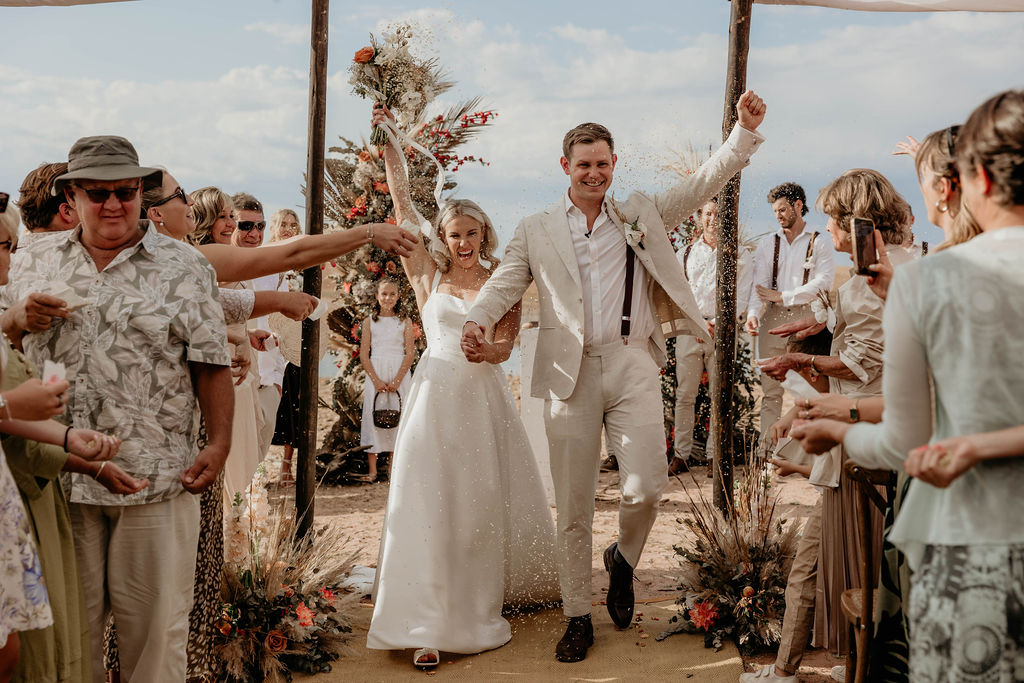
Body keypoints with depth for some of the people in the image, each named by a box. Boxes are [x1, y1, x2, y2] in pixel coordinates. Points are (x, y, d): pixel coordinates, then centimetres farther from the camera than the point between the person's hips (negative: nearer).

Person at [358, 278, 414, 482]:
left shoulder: (404, 322, 6)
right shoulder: (370, 321, 8)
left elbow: (410, 353, -1)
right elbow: (363, 354, 3)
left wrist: (397, 380, -12)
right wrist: (376, 380, -9)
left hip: (399, 373, 0)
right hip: (375, 373, 0)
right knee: (373, 417, -4)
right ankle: (372, 469, -2)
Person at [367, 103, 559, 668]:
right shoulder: (429, 276, 5)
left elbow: (504, 347, -2)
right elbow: (403, 204, 0)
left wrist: (486, 349, -26)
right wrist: (389, 145, -5)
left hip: (485, 398, 2)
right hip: (437, 395, -2)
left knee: (489, 502, 11)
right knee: (430, 504, -6)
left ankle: (490, 596, 34)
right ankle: (428, 624, -4)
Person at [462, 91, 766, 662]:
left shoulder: (642, 216, 13)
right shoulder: (537, 231, 13)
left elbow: (705, 182, 9)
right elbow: (506, 282, 9)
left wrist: (746, 130, -3)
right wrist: (478, 320, -12)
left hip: (633, 365, 0)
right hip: (570, 374, 0)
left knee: (646, 487, -11)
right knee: (573, 507, 5)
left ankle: (624, 558, 23)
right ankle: (579, 618, 19)